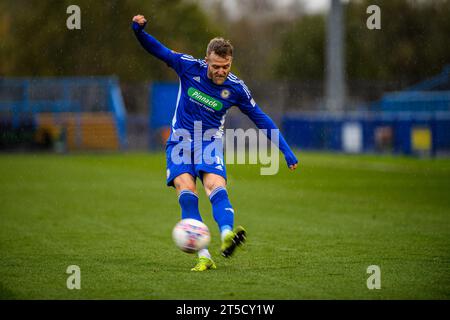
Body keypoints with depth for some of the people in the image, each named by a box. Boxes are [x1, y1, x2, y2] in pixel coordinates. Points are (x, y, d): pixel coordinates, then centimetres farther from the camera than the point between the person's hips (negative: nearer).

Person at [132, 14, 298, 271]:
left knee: (216, 186, -28)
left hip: (210, 142, 0)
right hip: (181, 140, 0)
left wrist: (287, 151, 1)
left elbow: (261, 119, 3)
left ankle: (226, 236, -52)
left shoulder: (236, 88, -7)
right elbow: (159, 50, 0)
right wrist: (139, 31, -20)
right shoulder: (190, 67, -8)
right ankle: (204, 257, -27)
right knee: (186, 189, -22)